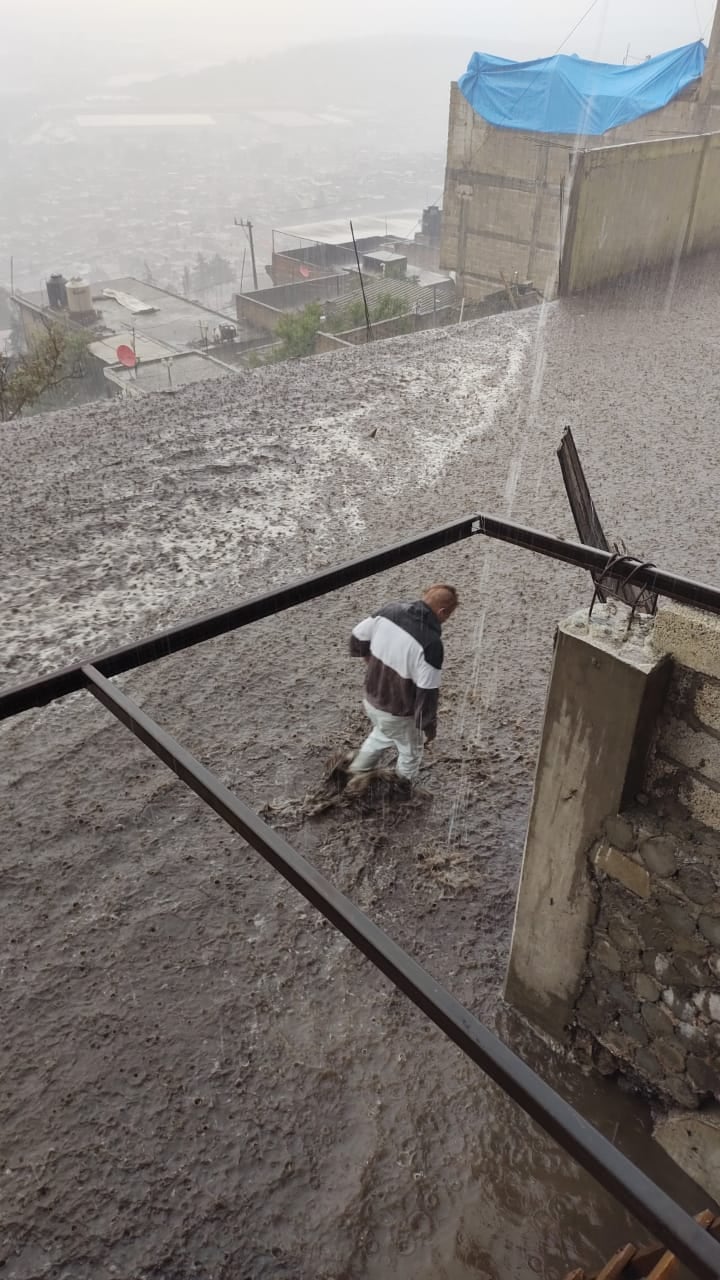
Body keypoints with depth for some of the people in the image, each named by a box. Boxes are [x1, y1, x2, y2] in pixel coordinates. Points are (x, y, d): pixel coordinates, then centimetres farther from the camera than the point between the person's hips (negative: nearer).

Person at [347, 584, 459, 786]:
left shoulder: (389, 612, -14)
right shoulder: (431, 643, -33)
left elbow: (357, 638, 1)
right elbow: (427, 692, -28)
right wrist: (429, 725, -11)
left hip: (371, 699, 6)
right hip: (398, 714, -6)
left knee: (381, 734, 38)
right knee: (411, 753, 25)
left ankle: (355, 772, 52)